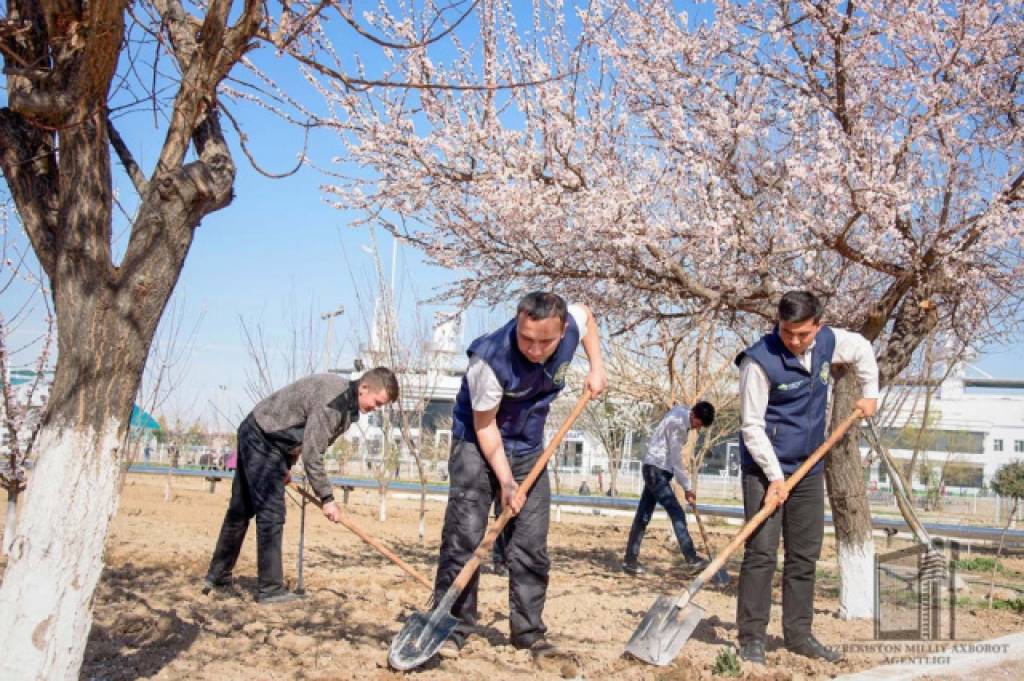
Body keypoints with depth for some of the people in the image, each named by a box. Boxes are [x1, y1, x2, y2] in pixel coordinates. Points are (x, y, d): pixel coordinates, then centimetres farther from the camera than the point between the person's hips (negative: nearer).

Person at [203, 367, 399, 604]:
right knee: (271, 513, -10)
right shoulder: (331, 400, -29)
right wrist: (327, 498, -23)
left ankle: (217, 575, 28)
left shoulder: (347, 401, 2)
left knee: (241, 510, 17)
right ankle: (270, 589, -6)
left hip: (257, 437, 10)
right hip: (262, 437, -10)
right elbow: (312, 452, -28)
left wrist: (286, 466, 13)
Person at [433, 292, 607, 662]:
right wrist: (505, 480, -26)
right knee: (463, 536, -11)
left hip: (528, 448, 5)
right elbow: (485, 426, -22)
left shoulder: (571, 324, -20)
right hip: (478, 445, -5)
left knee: (531, 546, 5)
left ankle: (529, 633, 14)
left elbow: (586, 313, 7)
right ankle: (451, 630, 0)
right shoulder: (490, 361, -34)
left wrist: (596, 367, 0)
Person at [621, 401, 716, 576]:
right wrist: (687, 487, -13)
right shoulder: (677, 423, -20)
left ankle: (630, 560, 12)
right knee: (677, 514, -14)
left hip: (658, 470, 9)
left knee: (643, 516, 9)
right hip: (656, 469, -9)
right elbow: (676, 458, -18)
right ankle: (692, 559, -16)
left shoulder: (681, 412, 7)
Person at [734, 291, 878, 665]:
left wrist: (869, 393, 18)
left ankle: (798, 634, 20)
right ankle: (751, 637, -1)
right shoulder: (760, 360, -20)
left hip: (809, 467, 6)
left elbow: (863, 349, 23)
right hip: (765, 468, -6)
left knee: (805, 555, 10)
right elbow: (751, 425, -17)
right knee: (761, 552, -9)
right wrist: (775, 476, -19)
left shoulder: (829, 341, -2)